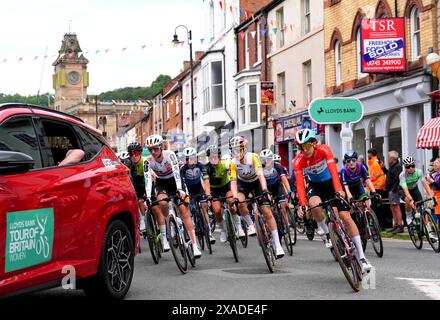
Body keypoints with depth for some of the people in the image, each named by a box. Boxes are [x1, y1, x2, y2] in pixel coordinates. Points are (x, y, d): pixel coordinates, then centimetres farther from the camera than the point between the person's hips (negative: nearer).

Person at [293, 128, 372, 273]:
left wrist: (338, 190, -53)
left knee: (346, 217, -12)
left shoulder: (324, 150, -25)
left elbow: (333, 169, -38)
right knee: (314, 205, -35)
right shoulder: (298, 160, -21)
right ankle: (327, 234, -9)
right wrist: (302, 204, -43)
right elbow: (299, 183, -28)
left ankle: (362, 257, -8)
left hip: (330, 183, -1)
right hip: (315, 186, 1)